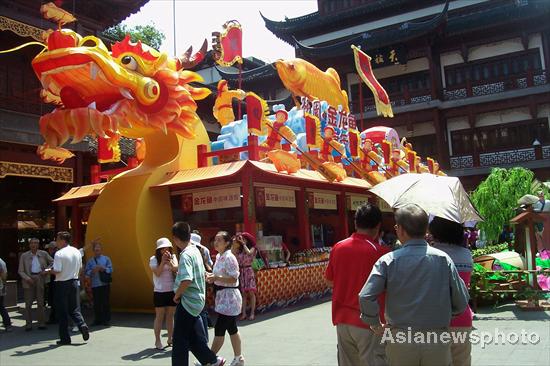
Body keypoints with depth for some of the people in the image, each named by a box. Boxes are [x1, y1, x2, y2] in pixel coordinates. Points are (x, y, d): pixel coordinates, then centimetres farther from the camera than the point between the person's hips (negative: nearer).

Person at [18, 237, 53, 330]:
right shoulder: (24, 256, 4)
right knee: (28, 303, 1)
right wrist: (27, 278, -13)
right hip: (29, 280, 0)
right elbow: (20, 271, 3)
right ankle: (28, 324, 9)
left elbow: (52, 262, 12)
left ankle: (41, 323, 10)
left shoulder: (43, 254, 6)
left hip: (40, 278, 0)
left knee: (40, 302, 4)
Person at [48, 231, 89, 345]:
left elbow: (57, 271, -19)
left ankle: (65, 338, 10)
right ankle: (82, 325, -11)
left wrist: (50, 270, 0)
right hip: (74, 282, 6)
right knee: (75, 309, 14)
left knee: (62, 312, 5)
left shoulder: (59, 254, -15)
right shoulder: (77, 252, 6)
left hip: (62, 284, -6)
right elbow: (80, 268, 13)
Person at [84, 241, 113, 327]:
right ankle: (97, 320, 11)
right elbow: (86, 272, 4)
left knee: (105, 302, -1)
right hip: (95, 285, 1)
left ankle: (106, 320, 6)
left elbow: (110, 269, -1)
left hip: (105, 284, -1)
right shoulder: (90, 261, 12)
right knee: (96, 303, 3)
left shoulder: (106, 259, 9)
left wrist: (103, 269, -17)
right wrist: (92, 271, -14)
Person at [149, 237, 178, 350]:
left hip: (172, 291, 3)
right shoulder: (154, 259, -5)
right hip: (159, 292, -3)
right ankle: (157, 340, 12)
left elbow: (176, 269, -11)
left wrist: (169, 261, -26)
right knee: (159, 317, 4)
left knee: (170, 316, 11)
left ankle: (170, 339, 21)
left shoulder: (173, 257, 3)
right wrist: (163, 261, -22)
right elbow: (157, 273, -15)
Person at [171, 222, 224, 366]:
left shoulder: (185, 255, -20)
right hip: (197, 300, 9)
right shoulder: (195, 250, 8)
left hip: (187, 301, -9)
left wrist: (177, 295, -17)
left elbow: (186, 280, -32)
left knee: (180, 340, 2)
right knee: (194, 338, 17)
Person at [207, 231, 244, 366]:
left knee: (219, 329, -4)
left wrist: (215, 278, -27)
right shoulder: (219, 257, 11)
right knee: (232, 328, 16)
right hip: (223, 296, 10)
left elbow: (233, 279, -21)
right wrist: (211, 276, 3)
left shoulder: (229, 258, -17)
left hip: (229, 297, -10)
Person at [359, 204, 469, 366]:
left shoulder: (388, 260, -8)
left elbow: (365, 297, -17)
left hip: (400, 341, -1)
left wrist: (376, 325, -1)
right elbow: (461, 302, -1)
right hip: (437, 341, 1)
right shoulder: (443, 259, -4)